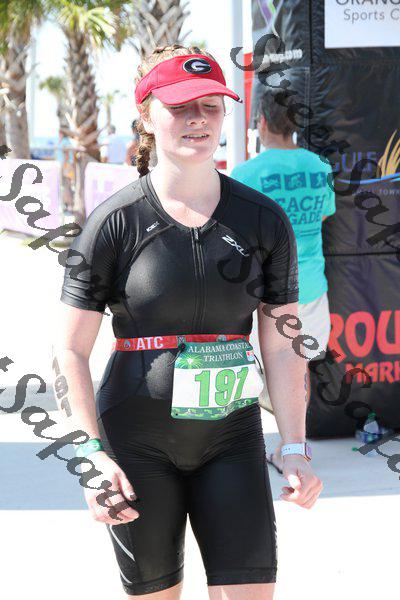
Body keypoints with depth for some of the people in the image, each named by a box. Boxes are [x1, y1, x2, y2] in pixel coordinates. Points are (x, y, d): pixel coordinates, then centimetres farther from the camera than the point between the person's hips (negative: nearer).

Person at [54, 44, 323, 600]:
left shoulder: (264, 220, 2)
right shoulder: (115, 222, -5)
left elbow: (282, 346, 4)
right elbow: (71, 349, -5)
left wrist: (295, 448, -3)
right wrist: (93, 452, -13)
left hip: (231, 437, 2)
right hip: (137, 442, -2)